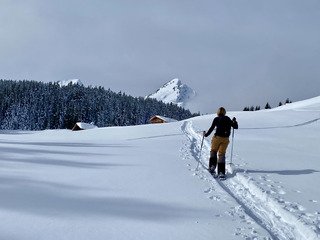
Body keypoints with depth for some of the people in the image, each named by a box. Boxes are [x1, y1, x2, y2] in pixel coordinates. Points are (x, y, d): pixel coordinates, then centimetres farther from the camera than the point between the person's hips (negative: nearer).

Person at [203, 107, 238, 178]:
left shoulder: (216, 119, -2)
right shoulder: (228, 119, 8)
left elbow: (211, 128, -4)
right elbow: (235, 127, 14)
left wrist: (206, 134, 9)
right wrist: (234, 121, 31)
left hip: (217, 137, -3)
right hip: (225, 139, 3)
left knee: (213, 151, 18)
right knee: (222, 154, 7)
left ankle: (212, 166, 4)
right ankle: (221, 172, -2)